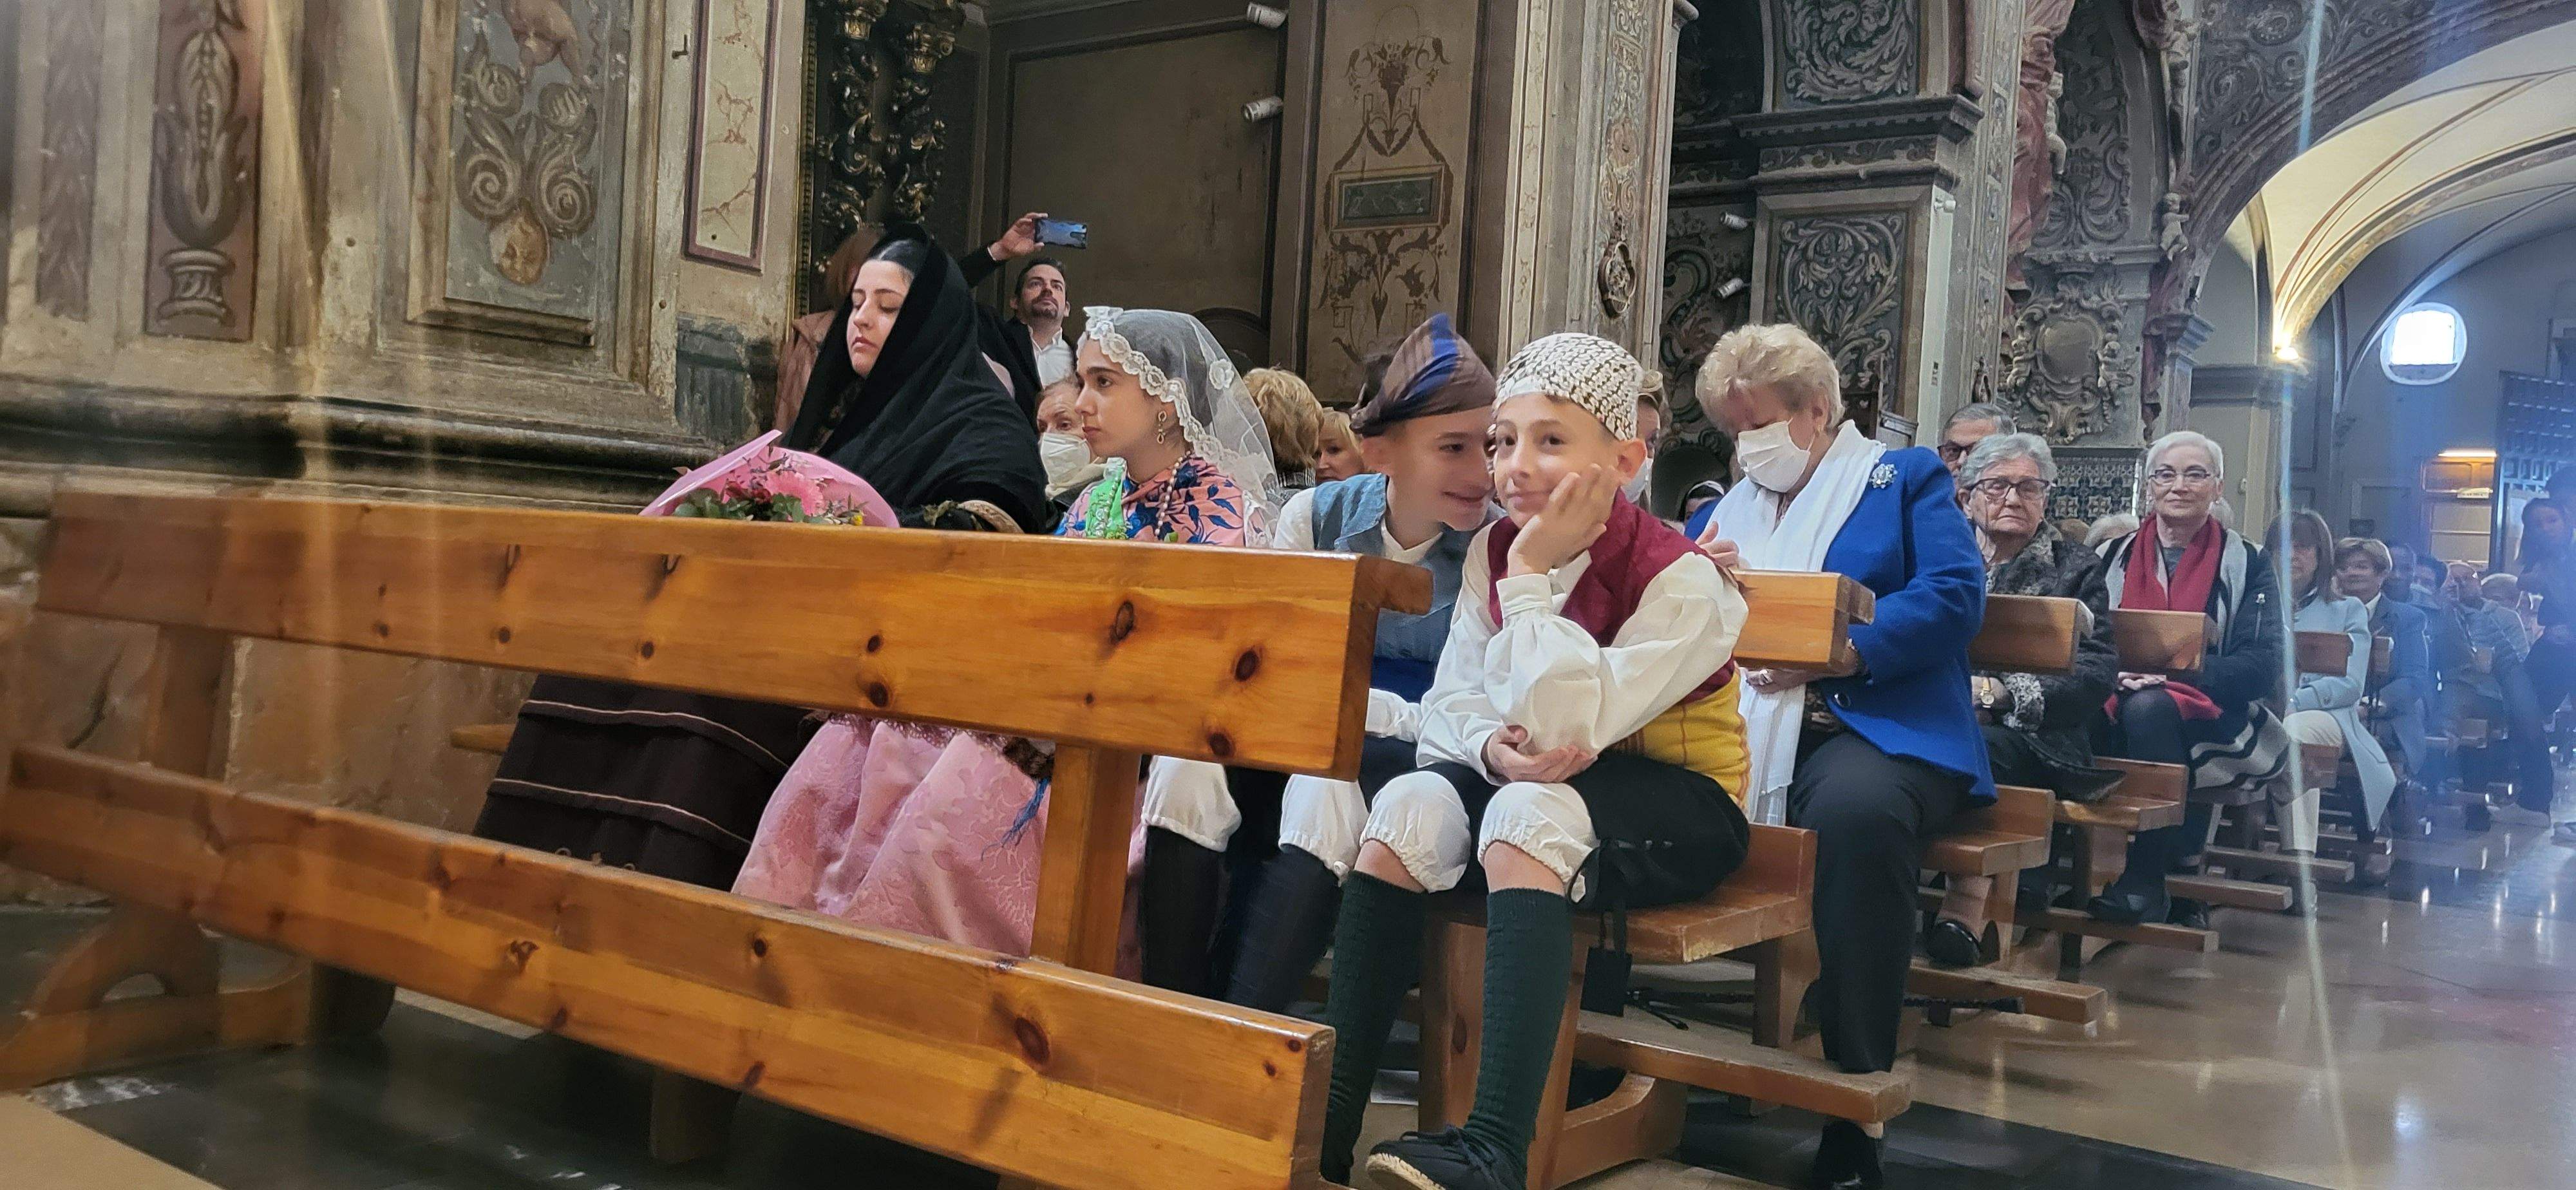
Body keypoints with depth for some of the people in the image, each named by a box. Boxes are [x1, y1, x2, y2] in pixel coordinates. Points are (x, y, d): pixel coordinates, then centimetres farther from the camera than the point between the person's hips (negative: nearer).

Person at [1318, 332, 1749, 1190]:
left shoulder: (1682, 580, -18)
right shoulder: (1494, 549, 0)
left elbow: (1560, 731, -26)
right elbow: (1449, 705, -2)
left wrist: (1535, 578, -26)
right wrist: (1493, 746, -25)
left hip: (1680, 806, -5)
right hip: (1541, 780, 5)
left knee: (1530, 809, -36)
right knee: (1408, 806, -24)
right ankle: (1327, 1118, -24)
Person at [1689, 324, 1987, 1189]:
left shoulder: (1906, 478, 12)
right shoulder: (1728, 505, 27)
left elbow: (1954, 596, -6)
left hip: (1867, 723, -4)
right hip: (1731, 724, 5)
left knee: (1858, 808, -40)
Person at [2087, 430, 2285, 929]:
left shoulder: (2245, 563, 5)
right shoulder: (2114, 555, 14)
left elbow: (2262, 665, -6)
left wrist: (2171, 672, -21)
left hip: (2211, 720, -2)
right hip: (2122, 714, 2)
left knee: (2147, 708, -36)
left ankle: (2146, 881, -27)